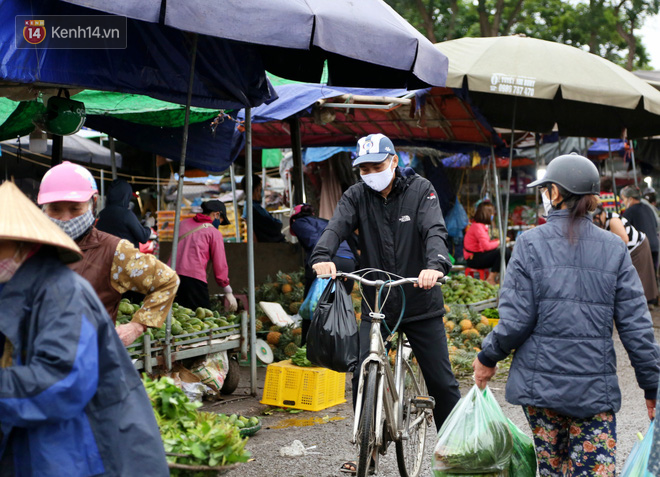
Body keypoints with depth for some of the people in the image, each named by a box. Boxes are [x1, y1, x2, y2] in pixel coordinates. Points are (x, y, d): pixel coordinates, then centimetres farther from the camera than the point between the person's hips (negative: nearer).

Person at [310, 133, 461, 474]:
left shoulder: (420, 190, -5)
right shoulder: (357, 196, -1)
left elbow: (435, 231, -20)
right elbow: (336, 227, -18)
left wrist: (435, 265, -41)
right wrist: (322, 256, -40)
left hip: (421, 303, -1)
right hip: (376, 304, 1)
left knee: (441, 382, 4)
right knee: (362, 375, -9)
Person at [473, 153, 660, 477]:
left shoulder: (531, 244, -5)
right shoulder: (614, 248, 2)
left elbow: (515, 321, -8)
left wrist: (487, 358, 9)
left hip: (541, 382, -1)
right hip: (595, 387, 1)